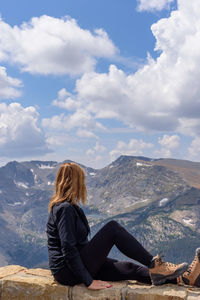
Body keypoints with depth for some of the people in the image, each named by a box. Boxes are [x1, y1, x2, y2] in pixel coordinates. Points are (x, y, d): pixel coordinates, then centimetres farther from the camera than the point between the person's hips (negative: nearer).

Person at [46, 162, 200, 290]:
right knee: (113, 227, -16)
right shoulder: (65, 209, -18)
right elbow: (68, 250, -23)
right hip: (67, 271, -9)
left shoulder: (68, 206, 14)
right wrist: (89, 281, -22)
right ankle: (155, 265, -11)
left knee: (128, 268, -2)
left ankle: (183, 277, -5)